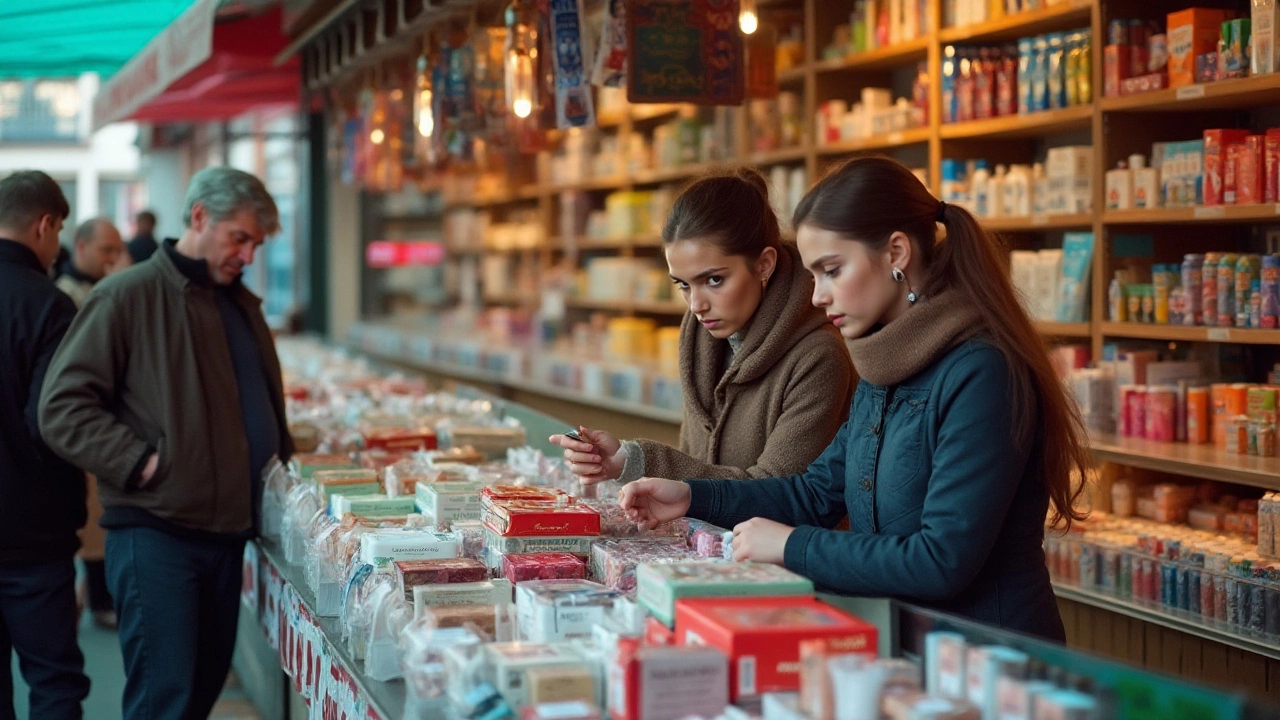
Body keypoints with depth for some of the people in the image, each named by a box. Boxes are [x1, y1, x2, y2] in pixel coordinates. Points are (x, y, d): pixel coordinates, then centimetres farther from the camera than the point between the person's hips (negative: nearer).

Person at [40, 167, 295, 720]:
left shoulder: (241, 305, 16)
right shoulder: (129, 296, -8)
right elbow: (62, 406, -11)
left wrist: (282, 457, 14)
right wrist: (140, 461, -17)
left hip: (227, 529, 7)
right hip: (155, 532, -7)